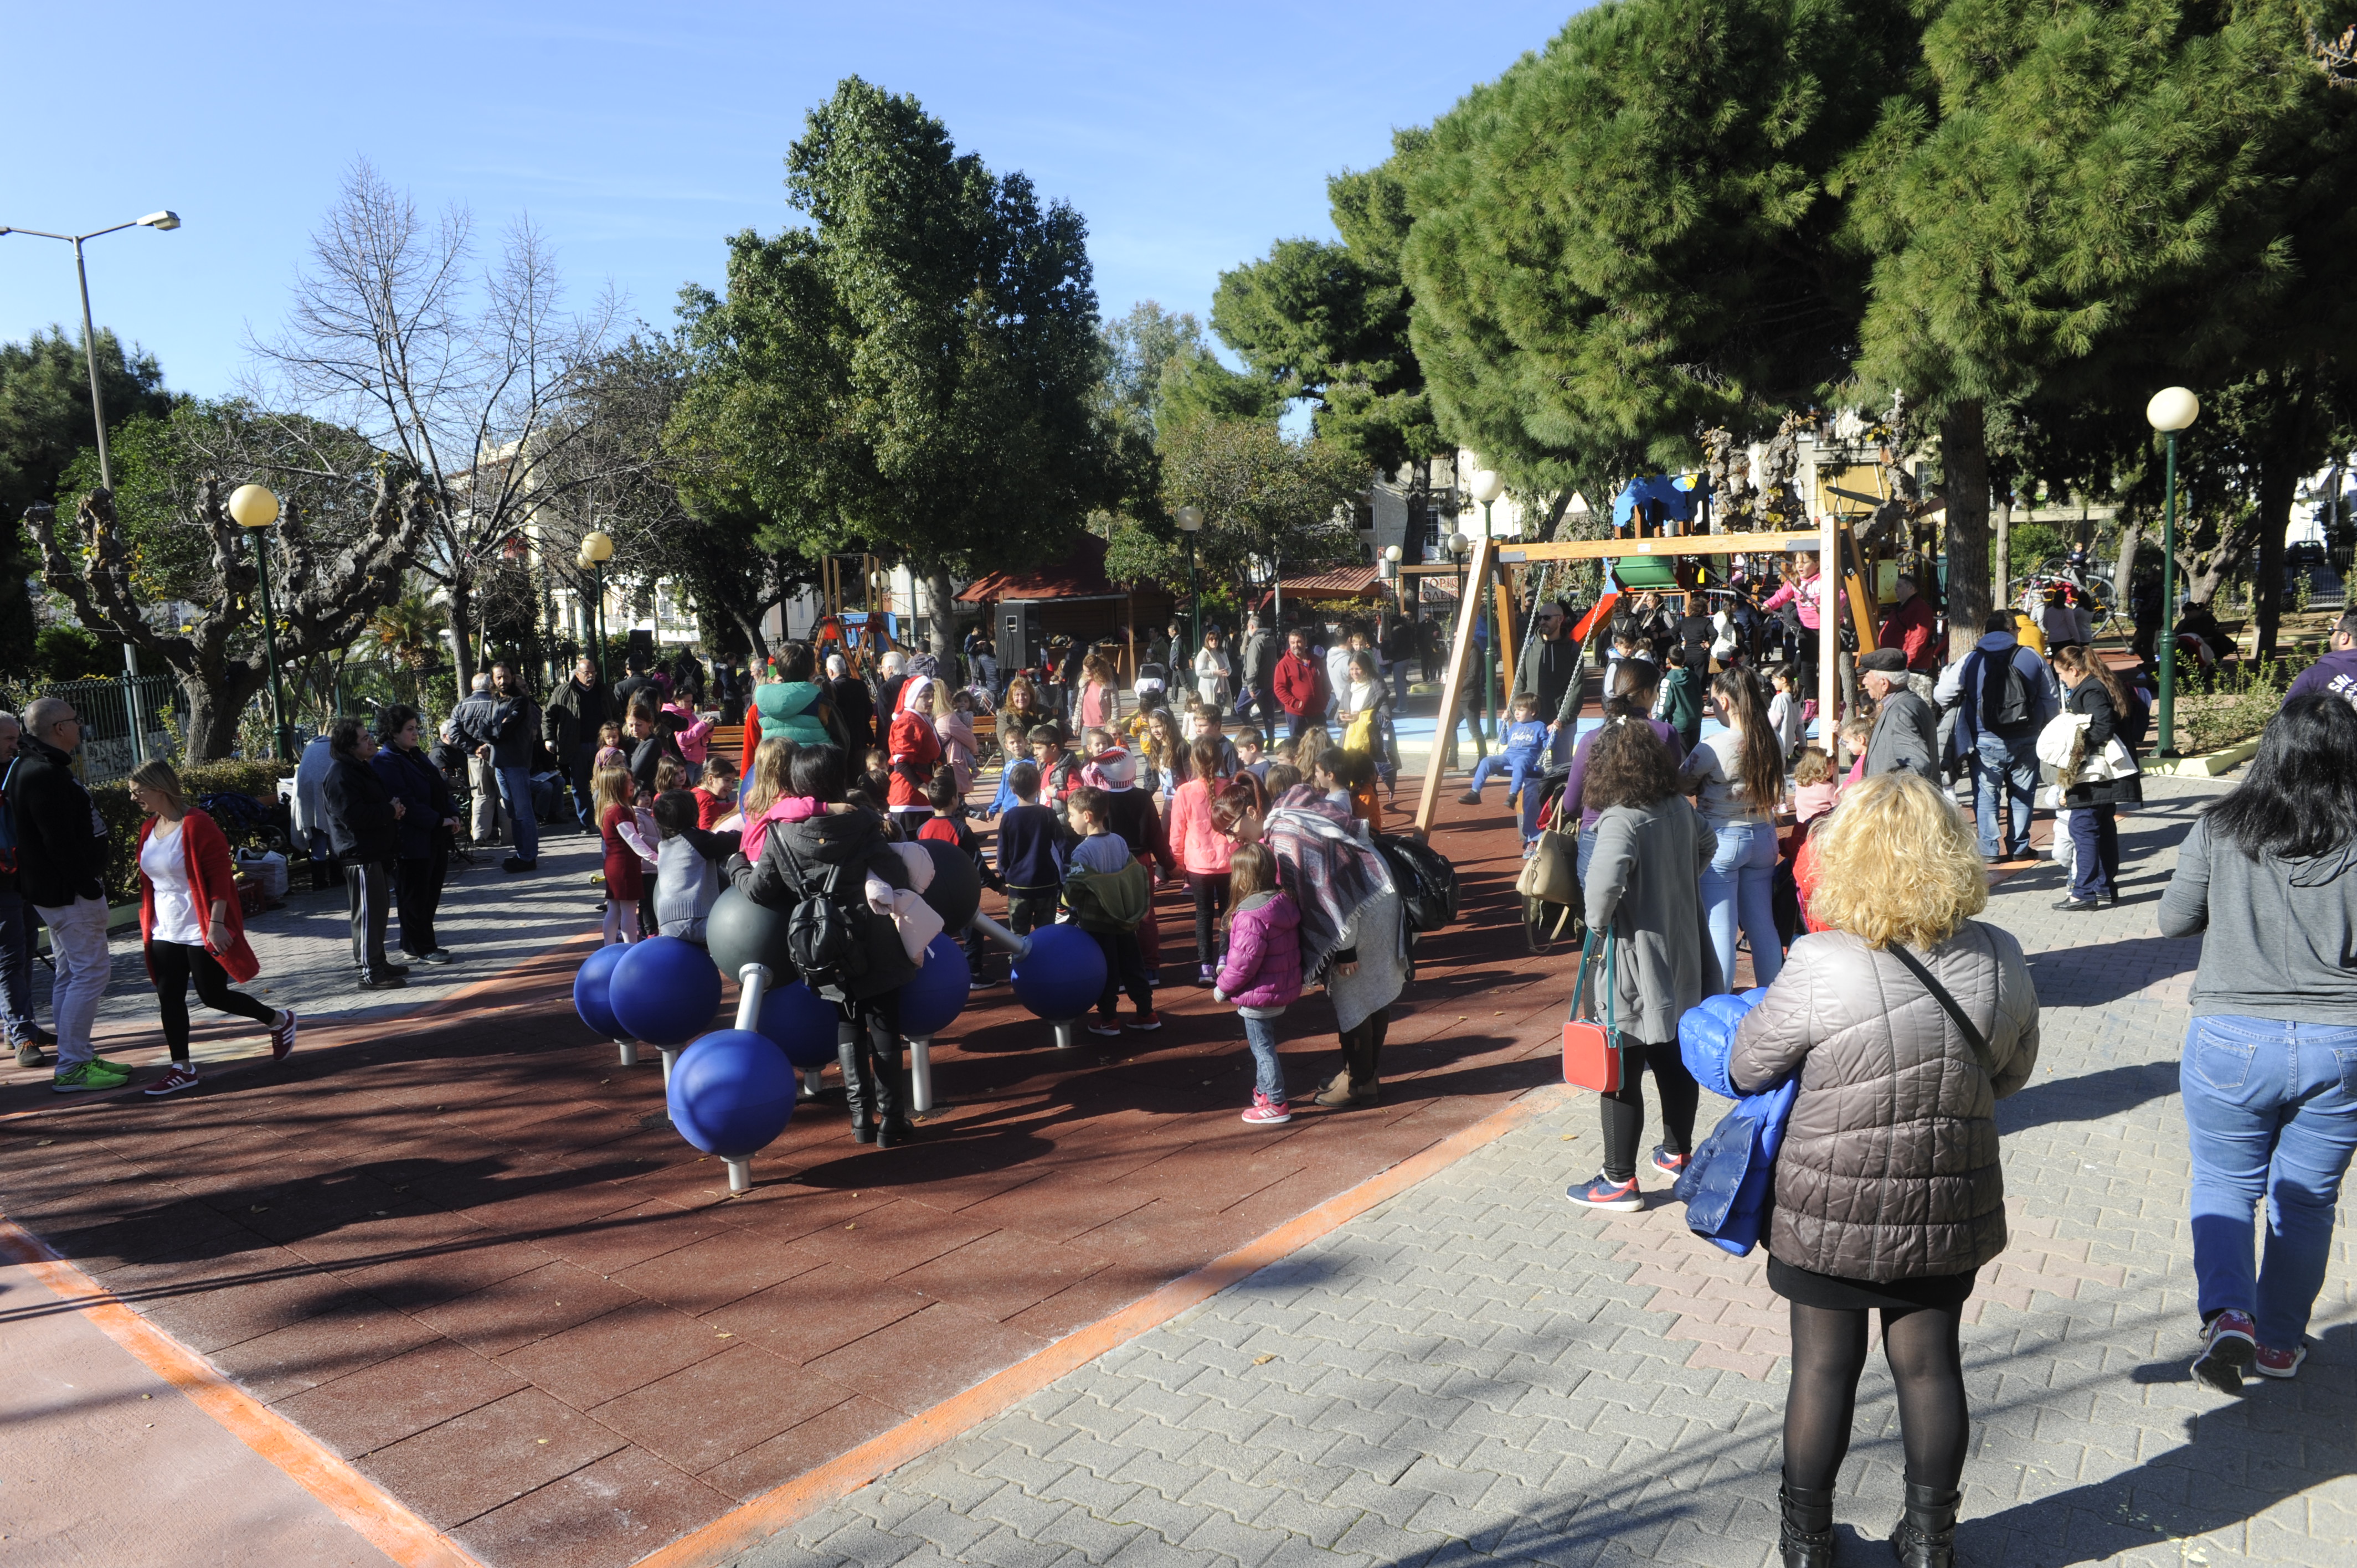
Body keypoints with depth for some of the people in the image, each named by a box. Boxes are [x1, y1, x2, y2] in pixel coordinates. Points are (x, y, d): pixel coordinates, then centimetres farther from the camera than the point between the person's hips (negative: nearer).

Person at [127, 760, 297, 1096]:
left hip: (200, 931, -8)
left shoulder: (196, 825, -16)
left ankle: (280, 1021, 18)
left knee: (213, 996, -3)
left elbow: (219, 876, -18)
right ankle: (182, 1069, 12)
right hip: (165, 932, 8)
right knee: (169, 997, 4)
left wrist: (216, 923, -22)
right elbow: (149, 880, 19)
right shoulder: (149, 829, 9)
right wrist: (148, 924, 18)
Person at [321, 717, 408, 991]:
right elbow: (353, 815, -26)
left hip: (374, 852, 11)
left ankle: (377, 962, 28)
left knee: (379, 908, 17)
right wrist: (390, 812, -16)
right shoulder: (341, 776, -17)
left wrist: (396, 809, 5)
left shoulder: (362, 769, 16)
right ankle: (371, 973, -3)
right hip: (359, 854, -11)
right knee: (369, 912, -7)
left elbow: (379, 803, 27)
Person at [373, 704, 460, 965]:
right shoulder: (386, 762, -13)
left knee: (431, 893, 14)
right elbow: (406, 803, -21)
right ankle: (423, 949, 7)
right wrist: (439, 821, -19)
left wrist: (452, 814, 2)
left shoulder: (418, 757, 16)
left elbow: (442, 787, 18)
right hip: (412, 840, -9)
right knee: (415, 896, 0)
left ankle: (415, 944, 26)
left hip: (435, 837, 9)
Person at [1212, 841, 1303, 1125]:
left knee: (1262, 1048, 4)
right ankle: (1266, 1091, 37)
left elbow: (1244, 961, -25)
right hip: (1285, 989, 9)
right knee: (1264, 1045, 24)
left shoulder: (1251, 916, -27)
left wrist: (1222, 988, -9)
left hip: (1259, 996, -9)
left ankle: (1276, 1104, 11)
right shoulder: (1285, 902, 0)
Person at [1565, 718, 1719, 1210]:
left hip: (1635, 966, -8)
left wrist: (1597, 920, -22)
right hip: (1681, 958, 8)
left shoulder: (1620, 821, -22)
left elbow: (1606, 876, -39)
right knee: (1676, 1061, 21)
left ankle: (1619, 1181, 8)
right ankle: (1677, 1152, 37)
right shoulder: (1680, 808, 3)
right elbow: (1707, 846, 23)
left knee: (1622, 1074, 1)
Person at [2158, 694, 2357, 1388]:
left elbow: (2175, 920, 0)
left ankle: (2226, 1312, -3)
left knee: (2224, 1184, 17)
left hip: (2232, 1039, -1)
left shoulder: (2220, 831, -10)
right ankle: (2280, 1342, 30)